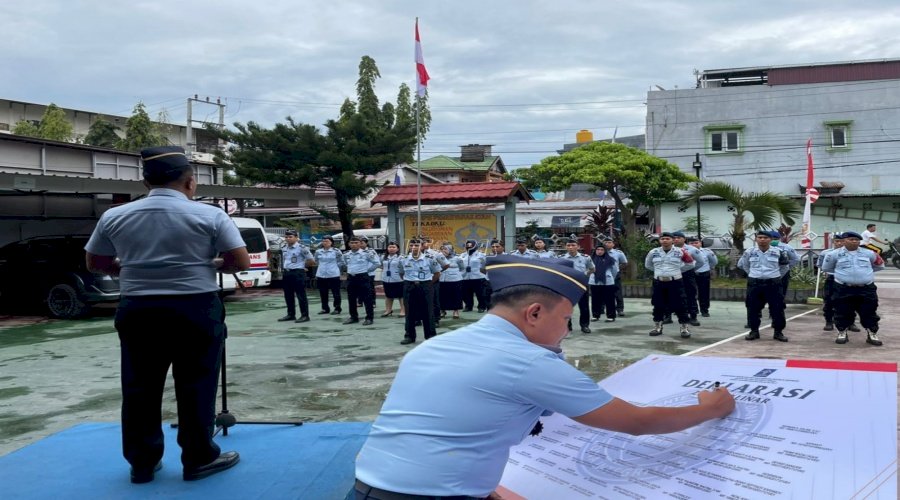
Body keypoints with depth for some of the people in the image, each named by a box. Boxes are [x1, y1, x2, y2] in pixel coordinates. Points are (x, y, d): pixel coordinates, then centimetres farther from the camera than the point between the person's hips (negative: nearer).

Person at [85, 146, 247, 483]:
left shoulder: (114, 217, 5)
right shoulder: (209, 215, -6)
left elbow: (95, 263, 15)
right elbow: (241, 263, -6)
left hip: (138, 311, 3)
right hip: (195, 309, -3)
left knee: (140, 388, 12)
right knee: (195, 386, 7)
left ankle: (142, 463, 20)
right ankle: (199, 459, 15)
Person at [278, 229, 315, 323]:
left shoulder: (301, 248, -12)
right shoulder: (283, 248, 9)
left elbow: (311, 260, -8)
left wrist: (302, 265, 4)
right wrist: (284, 269, 16)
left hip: (298, 273, -7)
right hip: (286, 273, 7)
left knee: (301, 295, -3)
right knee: (288, 295, 12)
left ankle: (305, 315, 3)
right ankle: (291, 315, 23)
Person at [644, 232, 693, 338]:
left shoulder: (680, 252, -4)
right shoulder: (653, 252, 2)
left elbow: (690, 262, 9)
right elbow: (647, 265, 19)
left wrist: (678, 269, 6)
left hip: (675, 282, -2)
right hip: (658, 282, 2)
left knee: (679, 306, -2)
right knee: (658, 306, 8)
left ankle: (684, 328, 6)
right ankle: (657, 327, 21)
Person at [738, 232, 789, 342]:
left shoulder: (778, 252, -4)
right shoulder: (749, 252, 0)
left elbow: (786, 263, 11)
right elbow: (741, 264, 15)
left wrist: (775, 273, 9)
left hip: (773, 283, -1)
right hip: (754, 283, 1)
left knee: (777, 308, 1)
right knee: (753, 308, 5)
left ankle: (778, 332, 12)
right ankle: (754, 331, 17)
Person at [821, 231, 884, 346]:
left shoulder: (869, 253, 6)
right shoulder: (835, 254, -1)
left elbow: (880, 265, 22)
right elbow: (826, 268, 13)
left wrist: (865, 271, 15)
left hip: (866, 289, 1)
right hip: (843, 289, -1)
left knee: (869, 313, 5)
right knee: (843, 313, 5)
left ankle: (872, 335, 16)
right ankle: (842, 333, 20)